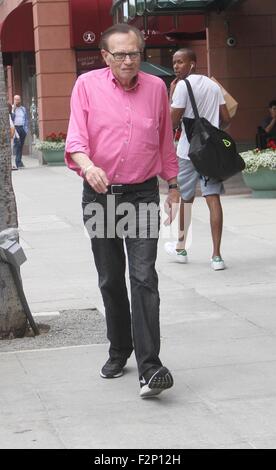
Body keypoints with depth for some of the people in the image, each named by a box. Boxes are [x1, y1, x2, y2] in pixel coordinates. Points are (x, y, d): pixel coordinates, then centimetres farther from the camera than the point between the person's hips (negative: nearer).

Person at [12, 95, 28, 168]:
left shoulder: (23, 109, 16)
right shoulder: (12, 108, 5)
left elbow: (26, 119, 16)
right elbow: (11, 118, -7)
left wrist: (26, 128, 6)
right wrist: (14, 109, -11)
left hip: (22, 128, 4)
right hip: (15, 128, -4)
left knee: (21, 145, 5)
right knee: (17, 144, -15)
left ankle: (18, 162, 11)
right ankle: (18, 162, -20)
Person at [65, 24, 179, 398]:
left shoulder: (156, 87, 4)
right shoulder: (87, 85, -2)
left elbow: (166, 141, 14)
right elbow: (76, 136, -13)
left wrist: (173, 186, 18)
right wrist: (87, 165, -33)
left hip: (142, 194, 0)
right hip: (99, 195, 1)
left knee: (144, 278, -12)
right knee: (110, 280, 11)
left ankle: (150, 367, -17)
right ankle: (119, 351, 29)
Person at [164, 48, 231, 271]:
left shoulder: (182, 86, -9)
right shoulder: (213, 85, 10)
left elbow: (172, 122, -11)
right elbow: (226, 119, 9)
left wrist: (171, 94, -2)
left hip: (189, 151, -4)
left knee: (186, 198, 11)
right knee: (213, 197, -1)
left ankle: (181, 248, 27)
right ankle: (217, 255, -7)